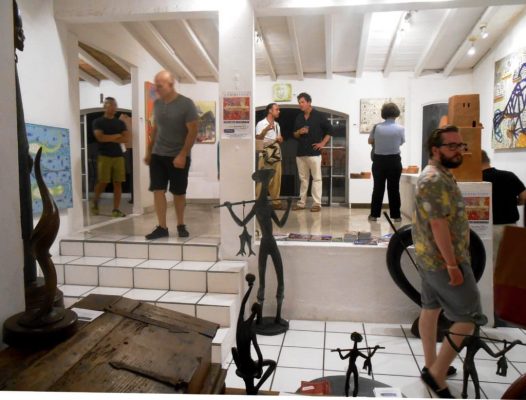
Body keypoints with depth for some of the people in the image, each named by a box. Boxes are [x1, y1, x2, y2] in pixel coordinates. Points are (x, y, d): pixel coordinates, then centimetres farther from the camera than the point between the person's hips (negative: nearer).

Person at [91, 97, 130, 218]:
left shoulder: (120, 123, 14)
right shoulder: (98, 122, 3)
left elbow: (126, 138, 1)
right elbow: (100, 137, -12)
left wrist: (109, 138, -7)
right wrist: (117, 136, -4)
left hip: (118, 156, 3)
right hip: (104, 156, -3)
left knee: (118, 183, -2)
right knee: (102, 182, -4)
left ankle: (116, 209, 1)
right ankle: (95, 201, 24)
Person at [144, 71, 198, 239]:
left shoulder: (186, 104, -10)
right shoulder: (157, 104, 6)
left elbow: (193, 131, -13)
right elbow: (155, 128, 15)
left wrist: (182, 154, -19)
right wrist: (149, 151, 13)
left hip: (178, 156, -4)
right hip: (158, 155, 4)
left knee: (179, 193, 5)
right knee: (158, 190, -2)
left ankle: (181, 225, 21)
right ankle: (162, 227, 5)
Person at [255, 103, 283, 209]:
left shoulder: (277, 124, 18)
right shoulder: (261, 124, -4)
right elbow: (257, 138, -13)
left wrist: (280, 139, 2)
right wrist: (266, 130, -26)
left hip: (276, 155, 7)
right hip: (265, 155, -7)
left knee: (276, 180, 6)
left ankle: (276, 201, 12)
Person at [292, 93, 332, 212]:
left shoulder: (319, 115, -2)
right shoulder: (298, 117, 12)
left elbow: (329, 130, 2)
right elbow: (295, 135, 17)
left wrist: (322, 143, -6)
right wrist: (299, 132, -5)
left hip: (314, 152, -5)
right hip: (300, 152, 5)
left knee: (316, 178, -2)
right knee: (303, 179, 10)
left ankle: (317, 204, 1)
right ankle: (301, 203, 16)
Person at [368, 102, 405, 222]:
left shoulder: (377, 127, -6)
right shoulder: (400, 128, -8)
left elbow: (370, 141, 9)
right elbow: (402, 142, 10)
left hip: (379, 160, 1)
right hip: (394, 161, -1)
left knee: (378, 188, 8)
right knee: (394, 189, 6)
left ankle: (374, 214, 12)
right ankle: (396, 215, 12)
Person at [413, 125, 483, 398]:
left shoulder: (438, 175, 13)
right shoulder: (435, 179, -21)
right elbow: (439, 225, -25)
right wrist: (453, 265, -22)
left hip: (429, 257, 10)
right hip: (443, 259, -10)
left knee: (431, 308, 16)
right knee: (469, 317, -1)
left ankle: (431, 365, 30)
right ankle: (437, 373, 7)